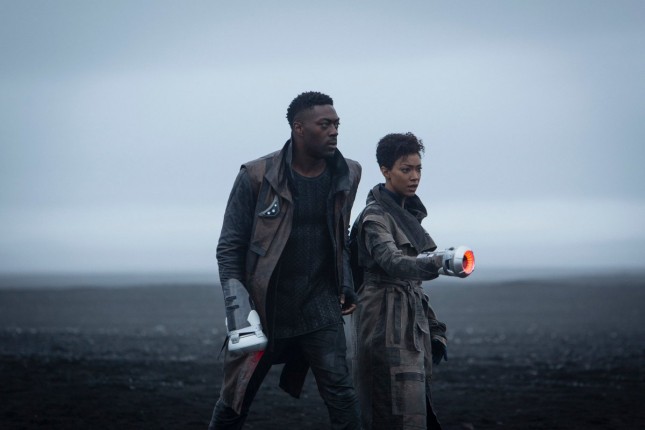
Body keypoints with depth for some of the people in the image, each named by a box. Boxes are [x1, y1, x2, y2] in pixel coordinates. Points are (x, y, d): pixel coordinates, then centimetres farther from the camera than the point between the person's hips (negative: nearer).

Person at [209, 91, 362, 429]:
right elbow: (230, 246, -4)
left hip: (319, 306, 2)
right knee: (234, 403, 9)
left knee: (341, 395, -11)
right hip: (263, 309, -2)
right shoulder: (256, 176, -9)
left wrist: (346, 285, 6)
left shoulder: (347, 175, 2)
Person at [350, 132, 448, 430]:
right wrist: (437, 263, -47)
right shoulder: (375, 216, -10)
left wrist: (433, 329, 17)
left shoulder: (408, 213, 17)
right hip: (387, 324, -9)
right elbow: (392, 261, -28)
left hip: (411, 324, 9)